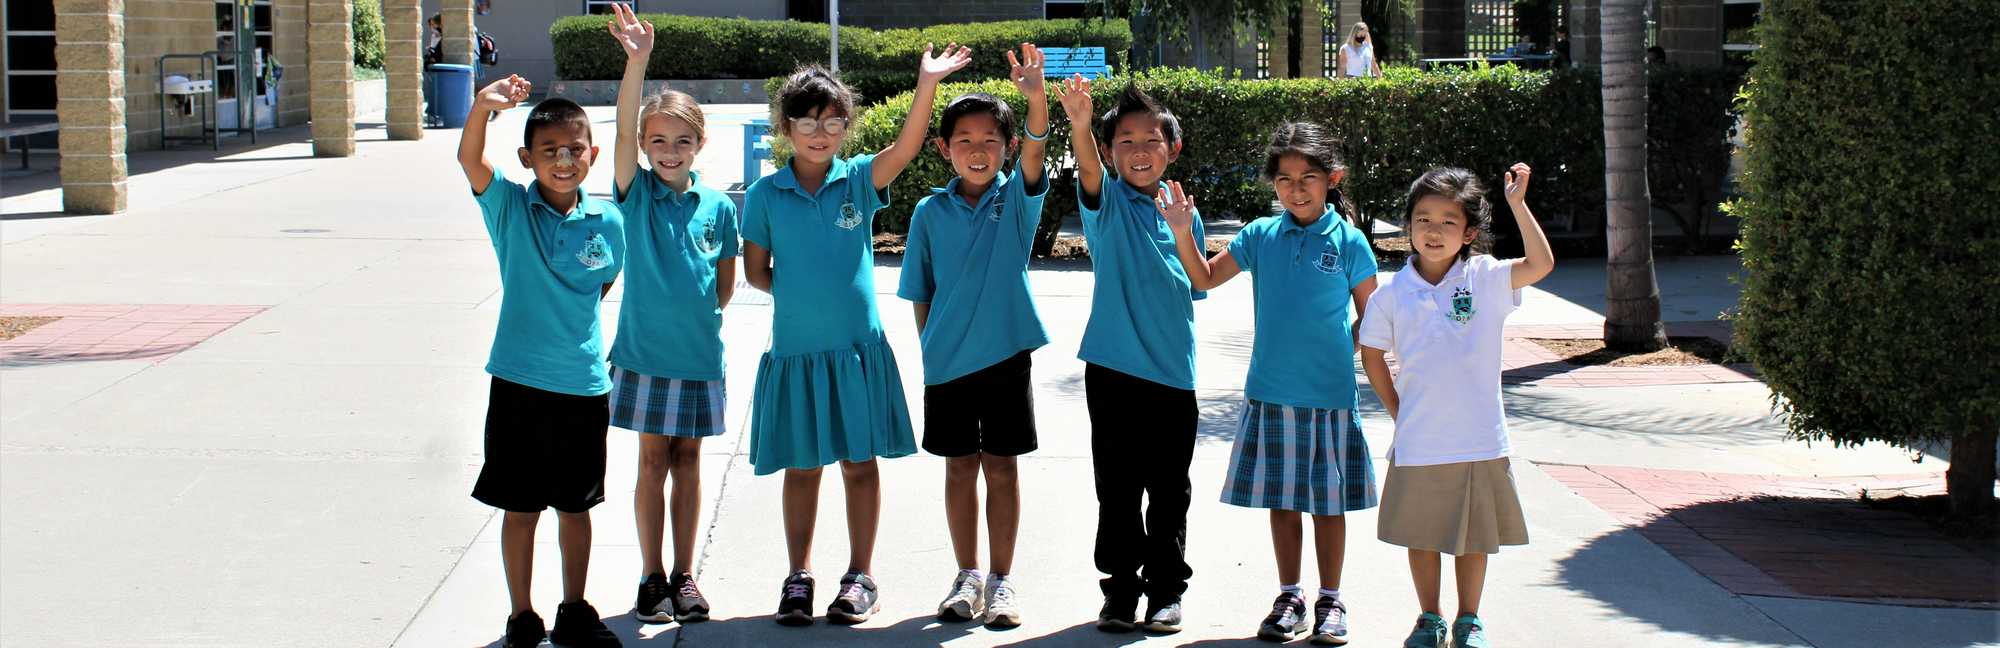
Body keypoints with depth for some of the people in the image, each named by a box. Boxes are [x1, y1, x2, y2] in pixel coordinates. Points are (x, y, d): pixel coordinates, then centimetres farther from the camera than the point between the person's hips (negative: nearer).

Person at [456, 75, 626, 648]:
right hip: (519, 383, -2)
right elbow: (470, 160, -25)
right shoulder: (510, 208, -7)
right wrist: (483, 107, -43)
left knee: (575, 506, 14)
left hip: (585, 385, 2)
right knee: (520, 509, 6)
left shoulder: (608, 221, -1)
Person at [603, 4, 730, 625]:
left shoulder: (718, 207, 1)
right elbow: (624, 130, -20)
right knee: (653, 462, 4)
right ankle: (652, 578, 13)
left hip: (699, 353, 2)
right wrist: (637, 60, -32)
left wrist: (700, 316, 0)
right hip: (645, 350, -2)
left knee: (687, 460, 9)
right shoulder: (636, 192, -4)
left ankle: (684, 575, 18)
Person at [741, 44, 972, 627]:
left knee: (859, 464, 7)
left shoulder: (859, 181, -2)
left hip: (857, 348, 0)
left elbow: (907, 145, -18)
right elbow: (756, 271, 6)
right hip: (794, 350, 0)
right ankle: (799, 578, 19)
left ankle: (861, 578, 17)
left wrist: (927, 84, -30)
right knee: (801, 467, 10)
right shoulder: (765, 195, 0)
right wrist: (800, 294, 4)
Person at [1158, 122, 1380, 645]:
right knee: (1282, 499, 10)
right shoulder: (1261, 236, 2)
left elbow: (1369, 320, 4)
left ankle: (1330, 601, 18)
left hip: (1329, 394, -2)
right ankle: (1289, 598, 21)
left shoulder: (1348, 241, -4)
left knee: (1328, 499, 6)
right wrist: (1183, 234, -8)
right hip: (1270, 392, 2)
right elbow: (1205, 278, 6)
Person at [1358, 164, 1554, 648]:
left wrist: (1518, 205, -25)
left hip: (1479, 440, -1)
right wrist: (1396, 410, 4)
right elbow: (1372, 355, 9)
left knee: (1474, 535, 10)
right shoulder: (1392, 293, -3)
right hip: (1418, 442, 1)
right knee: (1422, 535, 11)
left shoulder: (1484, 278, -5)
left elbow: (1541, 265, -19)